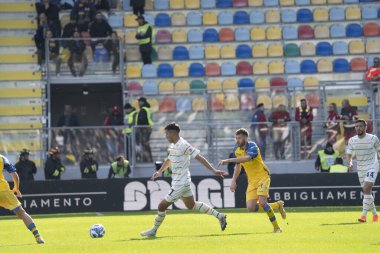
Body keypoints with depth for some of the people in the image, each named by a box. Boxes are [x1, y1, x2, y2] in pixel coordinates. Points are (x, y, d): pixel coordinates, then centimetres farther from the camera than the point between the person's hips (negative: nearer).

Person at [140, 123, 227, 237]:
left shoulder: (183, 145, -20)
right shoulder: (173, 146, 9)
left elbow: (199, 158, -20)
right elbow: (169, 160, 27)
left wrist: (213, 171, -22)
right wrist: (159, 171, 17)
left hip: (180, 183, -10)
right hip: (177, 181, 10)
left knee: (162, 206, -3)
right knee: (191, 205, 20)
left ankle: (154, 230, 13)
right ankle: (220, 216, 25)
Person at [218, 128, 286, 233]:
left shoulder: (252, 146, -19)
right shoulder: (236, 149, 4)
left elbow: (246, 158, -40)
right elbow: (238, 166, 20)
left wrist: (228, 160, -44)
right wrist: (233, 181, 11)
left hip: (262, 176, -7)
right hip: (252, 181, 7)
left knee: (262, 202, -25)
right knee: (251, 208, -7)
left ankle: (276, 227, -6)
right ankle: (277, 205, 17)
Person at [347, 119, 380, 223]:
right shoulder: (352, 140, 0)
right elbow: (349, 154, 3)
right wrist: (350, 163, -16)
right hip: (360, 168, 5)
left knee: (366, 189, -21)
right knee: (367, 192, 9)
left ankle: (364, 215, -21)